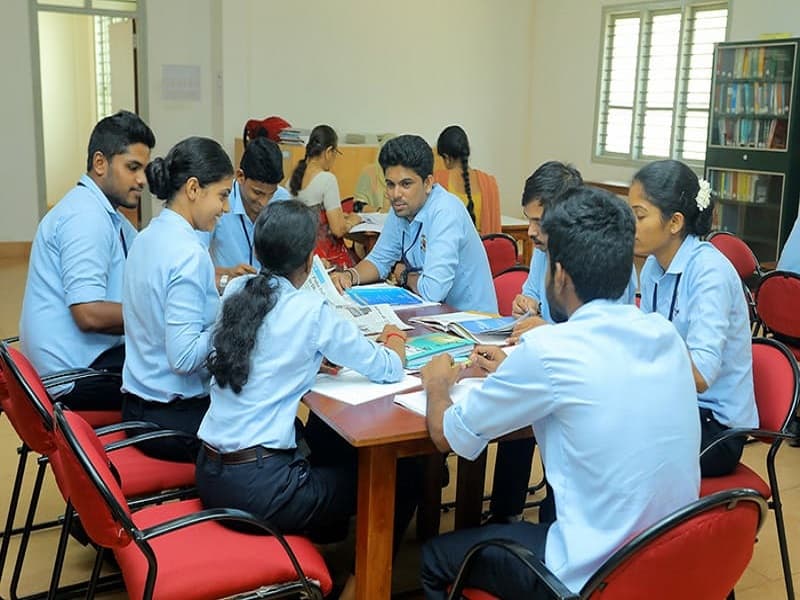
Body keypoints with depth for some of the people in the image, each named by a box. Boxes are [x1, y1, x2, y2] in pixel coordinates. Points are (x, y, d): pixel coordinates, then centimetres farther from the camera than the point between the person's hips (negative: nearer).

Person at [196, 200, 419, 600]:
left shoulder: (235, 292, 4)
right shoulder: (311, 311, -13)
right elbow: (388, 371, -5)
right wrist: (394, 338, 15)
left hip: (210, 473, 7)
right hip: (259, 485, -7)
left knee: (324, 446, 31)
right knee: (401, 480, 9)